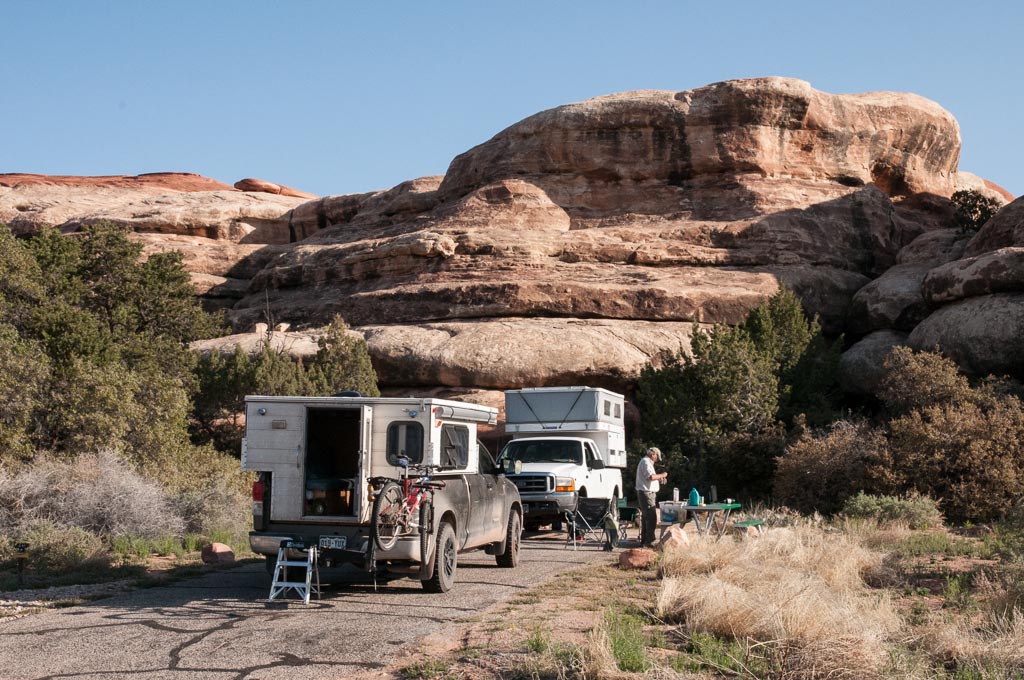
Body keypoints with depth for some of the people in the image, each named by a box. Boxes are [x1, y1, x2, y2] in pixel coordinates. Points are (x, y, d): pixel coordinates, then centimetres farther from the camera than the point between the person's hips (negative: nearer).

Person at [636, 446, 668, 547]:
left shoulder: (647, 462, 22)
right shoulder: (646, 462, -12)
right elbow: (651, 476, -25)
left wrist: (659, 479, 16)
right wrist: (662, 475, -11)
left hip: (648, 493, 11)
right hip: (646, 493, -11)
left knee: (646, 517, 14)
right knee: (651, 517, -13)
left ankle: (644, 541, 19)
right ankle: (649, 541, -16)